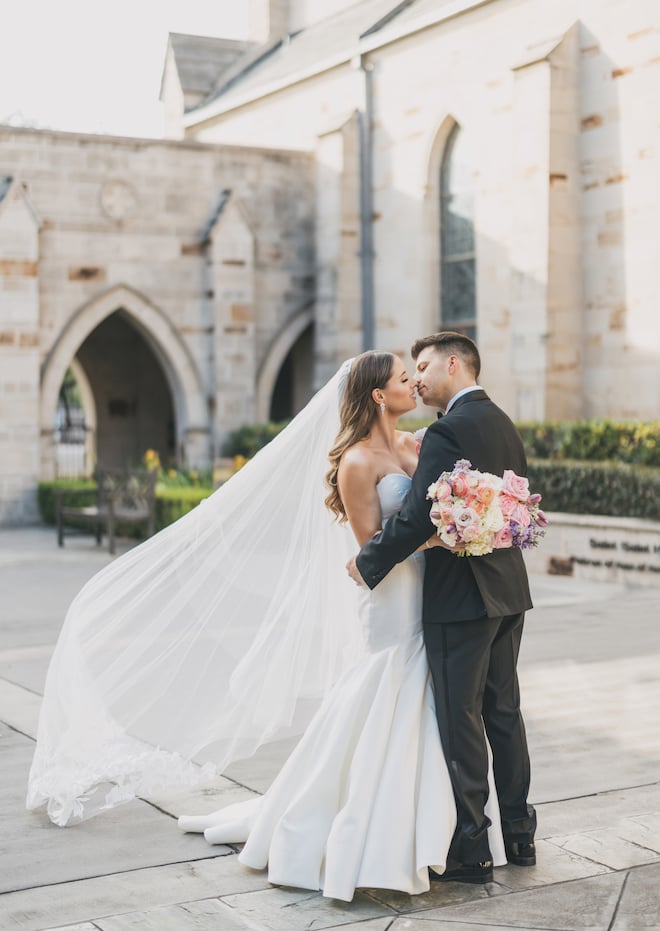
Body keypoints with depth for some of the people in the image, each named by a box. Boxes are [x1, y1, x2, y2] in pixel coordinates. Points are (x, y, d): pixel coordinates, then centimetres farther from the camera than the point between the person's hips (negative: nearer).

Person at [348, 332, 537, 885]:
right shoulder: (504, 424, 12)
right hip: (508, 590, 9)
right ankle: (519, 834, 26)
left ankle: (470, 850, 7)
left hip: (460, 595, -9)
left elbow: (417, 516, -22)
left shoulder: (449, 430, -17)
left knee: (461, 721, -1)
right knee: (504, 713, 16)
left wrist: (369, 563, -10)